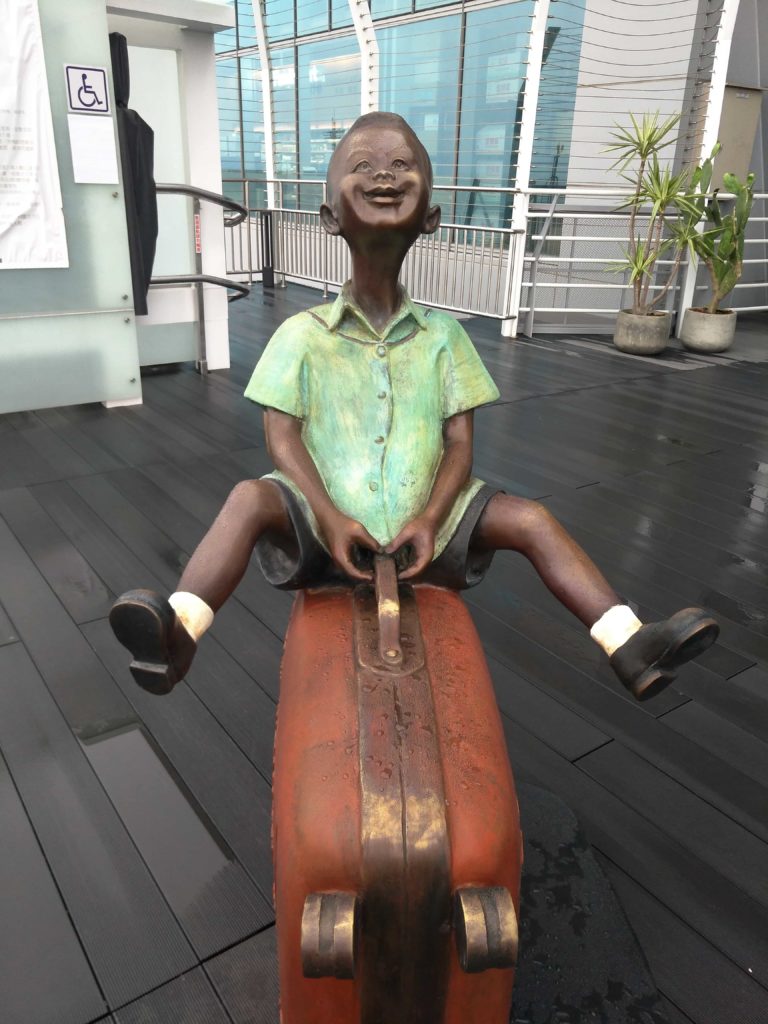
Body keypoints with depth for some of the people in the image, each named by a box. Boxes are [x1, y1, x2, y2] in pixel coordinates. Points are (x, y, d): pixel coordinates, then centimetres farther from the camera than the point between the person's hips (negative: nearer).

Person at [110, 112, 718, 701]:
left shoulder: (443, 336, 4)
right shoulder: (303, 334, -1)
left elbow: (460, 443, 0)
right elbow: (282, 437, -6)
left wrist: (429, 519, -18)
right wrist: (330, 519, -20)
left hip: (418, 522, 2)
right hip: (328, 519, -1)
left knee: (530, 518, -15)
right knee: (250, 499, -30)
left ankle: (628, 648, -17)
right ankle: (177, 637, -44)